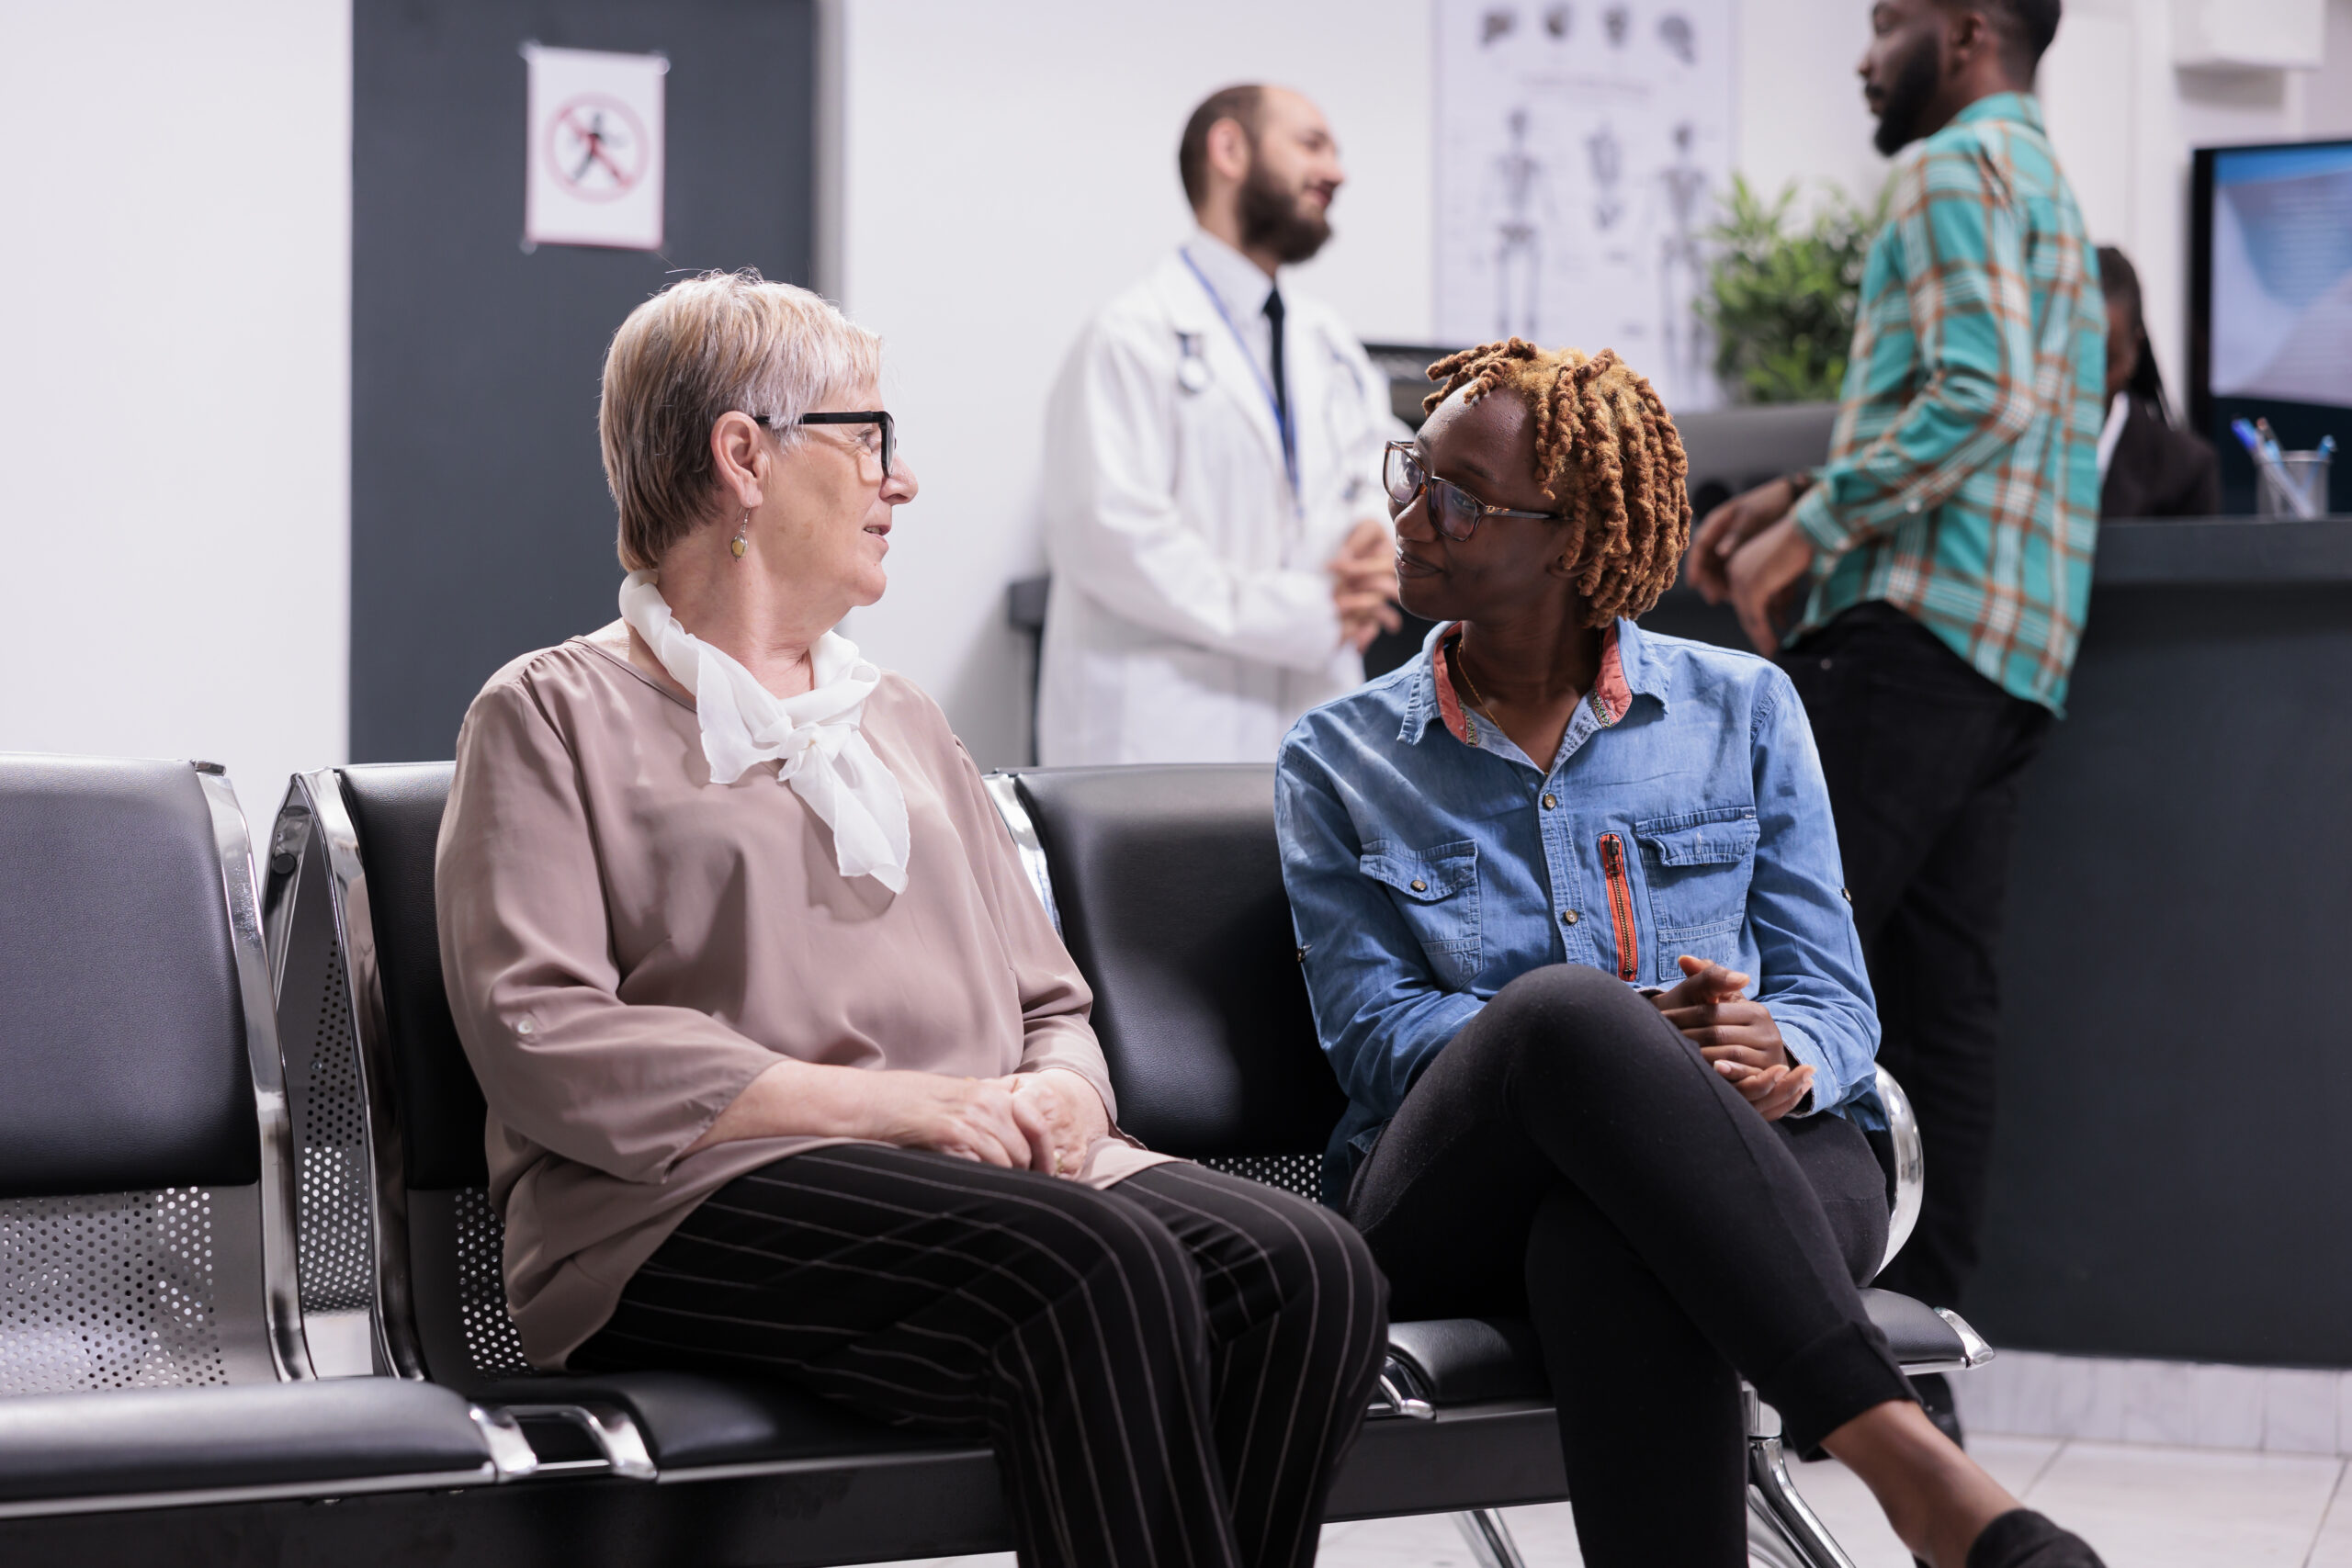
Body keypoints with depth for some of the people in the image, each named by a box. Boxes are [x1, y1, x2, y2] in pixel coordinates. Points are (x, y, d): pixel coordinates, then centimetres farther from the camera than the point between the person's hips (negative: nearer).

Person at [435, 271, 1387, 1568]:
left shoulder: (903, 721, 30)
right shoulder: (554, 716, 9)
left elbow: (1052, 1007, 27)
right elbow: (541, 1042, -7)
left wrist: (1060, 1095, -1)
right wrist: (899, 1103, -13)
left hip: (985, 1170, 6)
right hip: (702, 1207, -6)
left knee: (1307, 1267, -24)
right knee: (1097, 1267, -34)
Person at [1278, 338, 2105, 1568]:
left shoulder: (1739, 710, 15)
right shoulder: (1338, 764, 15)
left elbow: (1832, 996, 11)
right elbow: (1372, 1030, 2)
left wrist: (1777, 1058, -17)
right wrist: (1627, 1042, -16)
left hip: (1759, 1161, 0)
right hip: (1463, 1195, 0)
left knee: (1612, 1248, -40)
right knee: (1566, 998, -38)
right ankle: (1896, 1450, -47)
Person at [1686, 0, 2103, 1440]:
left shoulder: (1957, 167, -5)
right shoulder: (2053, 189, 27)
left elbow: (1982, 396, -19)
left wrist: (1811, 532, -14)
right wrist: (1807, 497, 17)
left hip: (1918, 627, -10)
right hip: (2017, 659, 10)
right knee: (1943, 1000, 6)